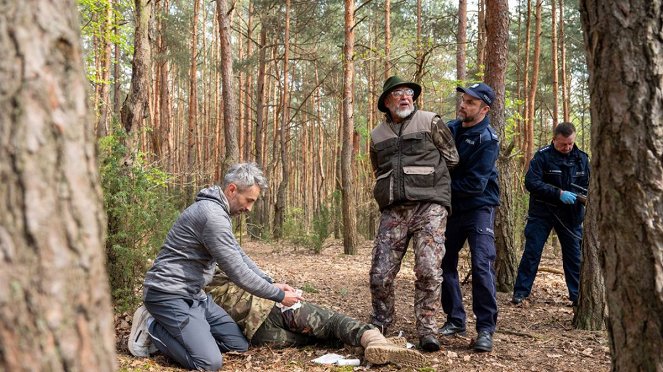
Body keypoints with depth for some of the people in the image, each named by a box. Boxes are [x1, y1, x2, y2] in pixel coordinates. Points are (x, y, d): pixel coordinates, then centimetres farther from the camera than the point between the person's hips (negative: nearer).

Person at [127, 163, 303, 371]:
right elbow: (237, 271, -21)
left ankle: (171, 329, 11)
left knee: (239, 345, 6)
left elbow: (238, 256, 19)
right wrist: (279, 296, -11)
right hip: (170, 295, -10)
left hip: (193, 294, 10)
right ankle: (152, 328, -1)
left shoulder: (218, 212, 11)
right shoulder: (213, 215, -22)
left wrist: (271, 284, 9)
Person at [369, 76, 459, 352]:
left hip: (429, 206, -3)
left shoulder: (430, 122, 4)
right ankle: (380, 324, 23)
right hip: (393, 210, 3)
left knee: (428, 270, -11)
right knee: (381, 272, -1)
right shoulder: (377, 135, 16)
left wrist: (427, 181, 12)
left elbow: (452, 158, 8)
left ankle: (427, 329, 4)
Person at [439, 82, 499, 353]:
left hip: (479, 207, -6)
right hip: (452, 207, 7)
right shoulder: (449, 128, 3)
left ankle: (486, 329, -5)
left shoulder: (487, 140, -16)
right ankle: (455, 320, 21)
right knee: (446, 263, 8)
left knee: (482, 265, -12)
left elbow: (475, 184, -21)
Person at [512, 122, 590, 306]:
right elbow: (531, 182, -20)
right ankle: (520, 292, 8)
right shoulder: (542, 156, -10)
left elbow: (589, 185, 11)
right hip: (542, 213, -4)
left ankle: (578, 296, 18)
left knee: (575, 255, 7)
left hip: (570, 215, 4)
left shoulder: (581, 158, 4)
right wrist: (559, 193, -26)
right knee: (531, 252, -1)